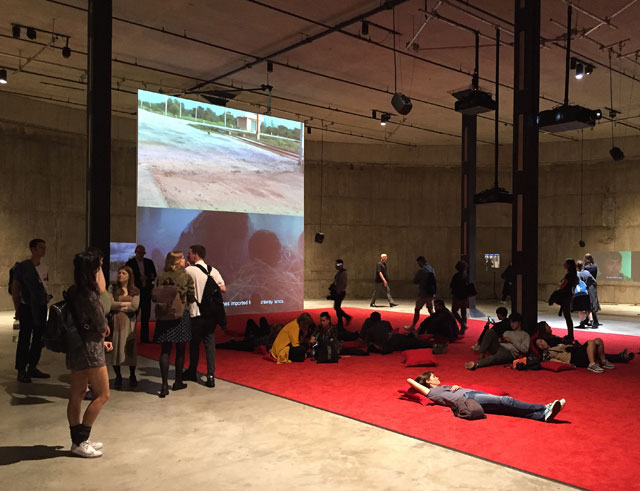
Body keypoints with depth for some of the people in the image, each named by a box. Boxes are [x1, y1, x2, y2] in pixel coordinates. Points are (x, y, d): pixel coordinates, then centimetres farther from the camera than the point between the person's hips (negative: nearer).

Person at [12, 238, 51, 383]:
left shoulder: (44, 267, 8)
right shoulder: (22, 267, -7)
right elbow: (15, 289, -3)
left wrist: (46, 299, 7)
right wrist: (17, 309, -4)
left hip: (42, 307, 6)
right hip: (27, 307, -6)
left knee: (39, 338, 10)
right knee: (24, 340, -1)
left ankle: (32, 368, 21)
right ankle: (21, 371, 7)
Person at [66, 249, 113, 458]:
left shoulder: (74, 292, 6)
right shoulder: (89, 295, -21)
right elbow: (102, 329, -15)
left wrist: (100, 339, 13)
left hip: (77, 348, 9)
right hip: (90, 350, -9)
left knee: (77, 395, 14)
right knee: (102, 395, 2)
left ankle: (78, 439, 24)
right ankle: (80, 441, 7)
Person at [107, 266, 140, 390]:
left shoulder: (135, 291, 6)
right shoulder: (112, 288, 5)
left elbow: (135, 306, -7)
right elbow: (110, 304, -8)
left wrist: (119, 306, -5)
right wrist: (126, 303, -4)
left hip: (129, 322, 0)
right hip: (116, 322, 0)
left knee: (130, 349, 2)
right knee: (116, 348, 0)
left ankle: (132, 376, 17)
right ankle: (118, 377, 15)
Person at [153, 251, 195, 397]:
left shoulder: (161, 278, 0)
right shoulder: (186, 277, -6)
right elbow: (191, 298, -3)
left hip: (164, 316, 2)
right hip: (182, 316, -2)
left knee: (165, 350, 3)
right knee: (180, 350, 11)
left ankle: (164, 385, -5)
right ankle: (178, 382, 21)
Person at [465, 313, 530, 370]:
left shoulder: (525, 335, 17)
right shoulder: (507, 332, 34)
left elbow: (525, 349, 1)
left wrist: (512, 340, -2)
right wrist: (500, 340, 5)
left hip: (509, 353, -5)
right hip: (498, 347, 5)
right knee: (490, 331, -21)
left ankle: (476, 364, -62)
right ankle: (481, 355, -32)